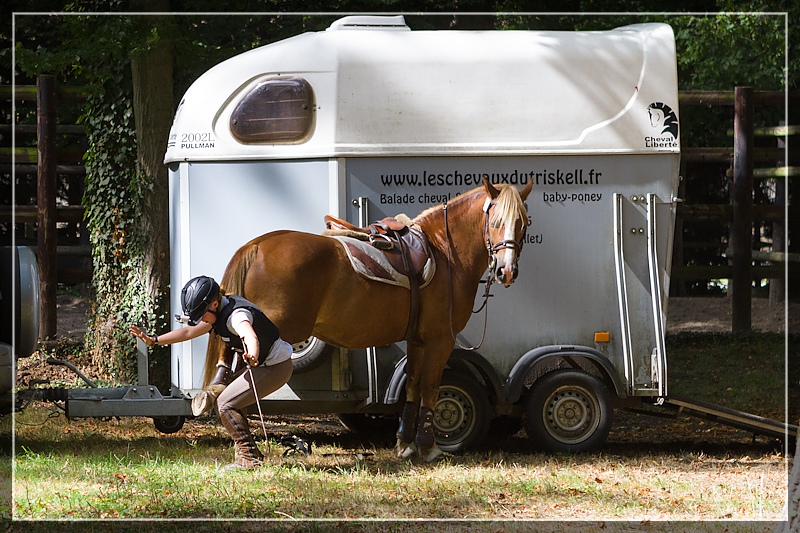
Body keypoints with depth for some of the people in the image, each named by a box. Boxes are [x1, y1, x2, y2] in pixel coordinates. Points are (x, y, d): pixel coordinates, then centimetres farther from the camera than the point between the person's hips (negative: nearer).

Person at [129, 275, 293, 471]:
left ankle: (248, 458, -12)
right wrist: (154, 341, 8)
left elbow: (251, 337, -50)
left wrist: (252, 357, -71)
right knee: (227, 399, 18)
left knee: (226, 404, -13)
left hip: (276, 367, -10)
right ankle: (252, 454, 19)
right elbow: (188, 332, 13)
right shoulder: (218, 312, 3)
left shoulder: (236, 314, -28)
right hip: (262, 365, 10)